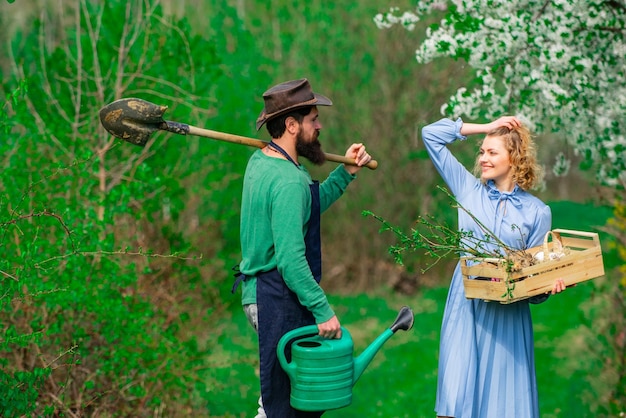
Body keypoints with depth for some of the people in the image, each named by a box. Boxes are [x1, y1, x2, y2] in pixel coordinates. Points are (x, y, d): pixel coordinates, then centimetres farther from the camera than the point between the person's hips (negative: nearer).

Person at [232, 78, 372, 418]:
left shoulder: (260, 160, 9)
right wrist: (322, 310, -23)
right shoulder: (289, 181, -22)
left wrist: (346, 171, 12)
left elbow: (310, 205, 19)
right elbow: (291, 259, -26)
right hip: (278, 299, -10)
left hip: (258, 288, 10)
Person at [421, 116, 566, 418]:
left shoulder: (537, 211, 3)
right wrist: (484, 127, 4)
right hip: (466, 305, 1)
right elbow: (430, 134, 6)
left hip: (507, 313, -1)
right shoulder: (469, 189, 6)